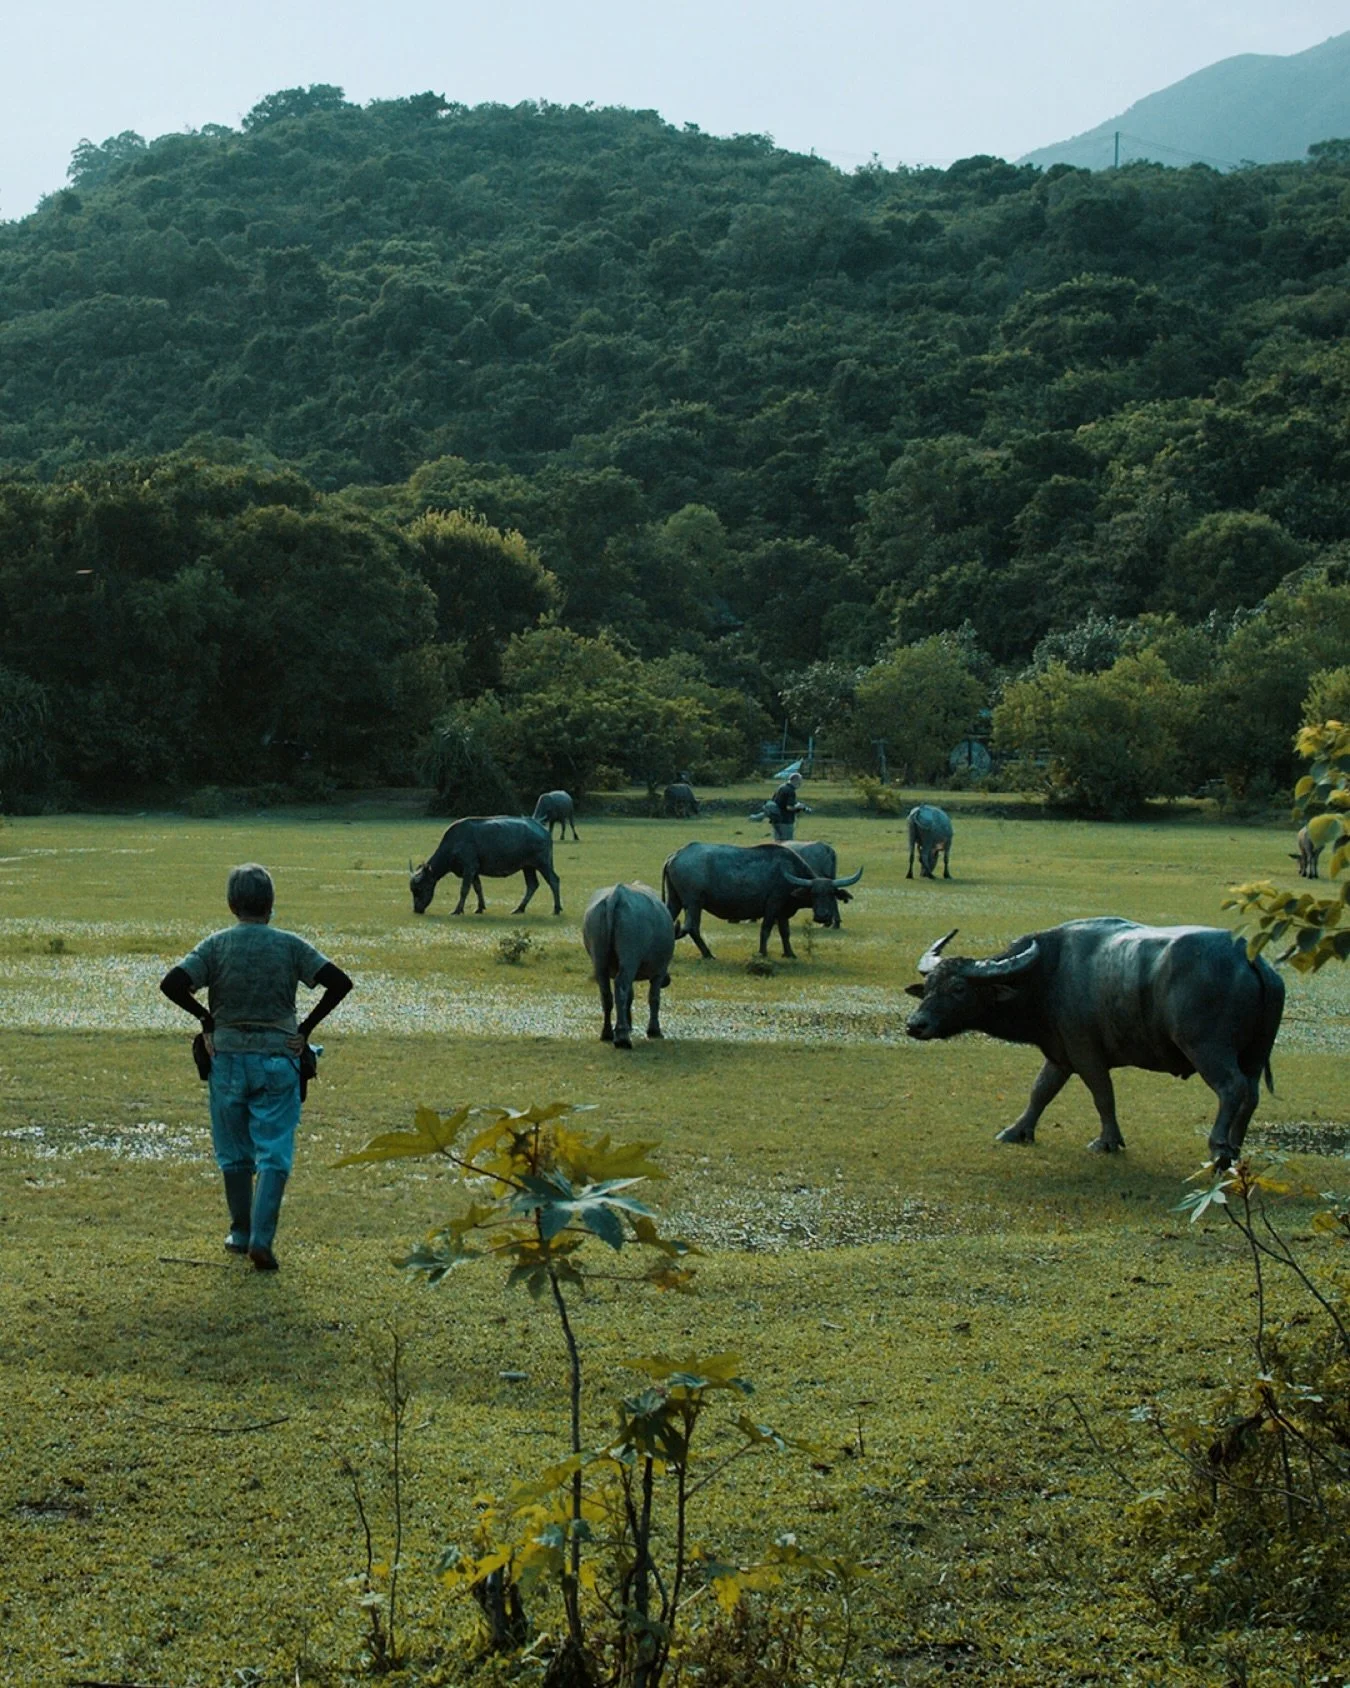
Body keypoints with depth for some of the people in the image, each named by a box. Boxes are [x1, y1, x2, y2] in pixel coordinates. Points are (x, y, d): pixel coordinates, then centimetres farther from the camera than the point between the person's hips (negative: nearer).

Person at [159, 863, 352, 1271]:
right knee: (274, 1155, 1)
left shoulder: (216, 945, -3)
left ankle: (241, 1233, 25)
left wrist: (207, 1019, 1)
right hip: (278, 1060, -1)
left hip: (228, 1059, 1)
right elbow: (339, 982, -10)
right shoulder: (290, 945, -2)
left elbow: (172, 983, -13)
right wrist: (305, 1027, -1)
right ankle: (261, 1238, -11)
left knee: (234, 1154, 15)